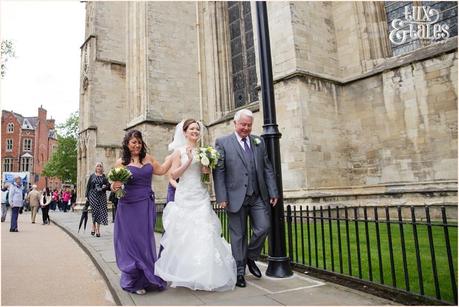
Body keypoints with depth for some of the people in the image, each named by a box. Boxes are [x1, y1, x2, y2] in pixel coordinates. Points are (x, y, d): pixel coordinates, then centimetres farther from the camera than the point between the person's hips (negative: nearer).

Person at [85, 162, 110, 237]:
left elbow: (108, 186, 9)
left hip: (102, 196, 1)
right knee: (95, 211, -4)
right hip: (93, 196, -1)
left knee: (100, 212, -1)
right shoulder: (92, 176, 6)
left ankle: (98, 229, 6)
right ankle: (94, 227, 14)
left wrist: (106, 186, -14)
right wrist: (87, 196, 1)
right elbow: (88, 186, 6)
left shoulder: (104, 176, 8)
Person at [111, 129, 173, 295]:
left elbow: (162, 170, 19)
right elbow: (114, 185, 3)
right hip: (128, 207, -3)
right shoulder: (121, 162, 0)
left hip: (146, 206, 3)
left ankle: (145, 279, 22)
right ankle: (133, 281, 18)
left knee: (145, 241, 8)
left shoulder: (148, 158, 8)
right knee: (130, 242, 2)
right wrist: (115, 186, -20)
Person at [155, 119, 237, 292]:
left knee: (204, 232, -2)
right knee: (184, 233, 2)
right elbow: (174, 174, -3)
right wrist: (189, 161, -11)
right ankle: (185, 273, 18)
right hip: (184, 197, -2)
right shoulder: (179, 151, 3)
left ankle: (205, 274, 10)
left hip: (201, 197, 2)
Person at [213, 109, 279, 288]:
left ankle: (250, 258, 27)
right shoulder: (222, 143, -1)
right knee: (238, 235, 6)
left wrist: (273, 192, 4)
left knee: (263, 228, 0)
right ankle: (239, 271, 22)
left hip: (259, 197, 4)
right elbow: (218, 172, -5)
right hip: (236, 197, -3)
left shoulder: (259, 142, 11)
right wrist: (222, 197, -11)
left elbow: (267, 169, 10)